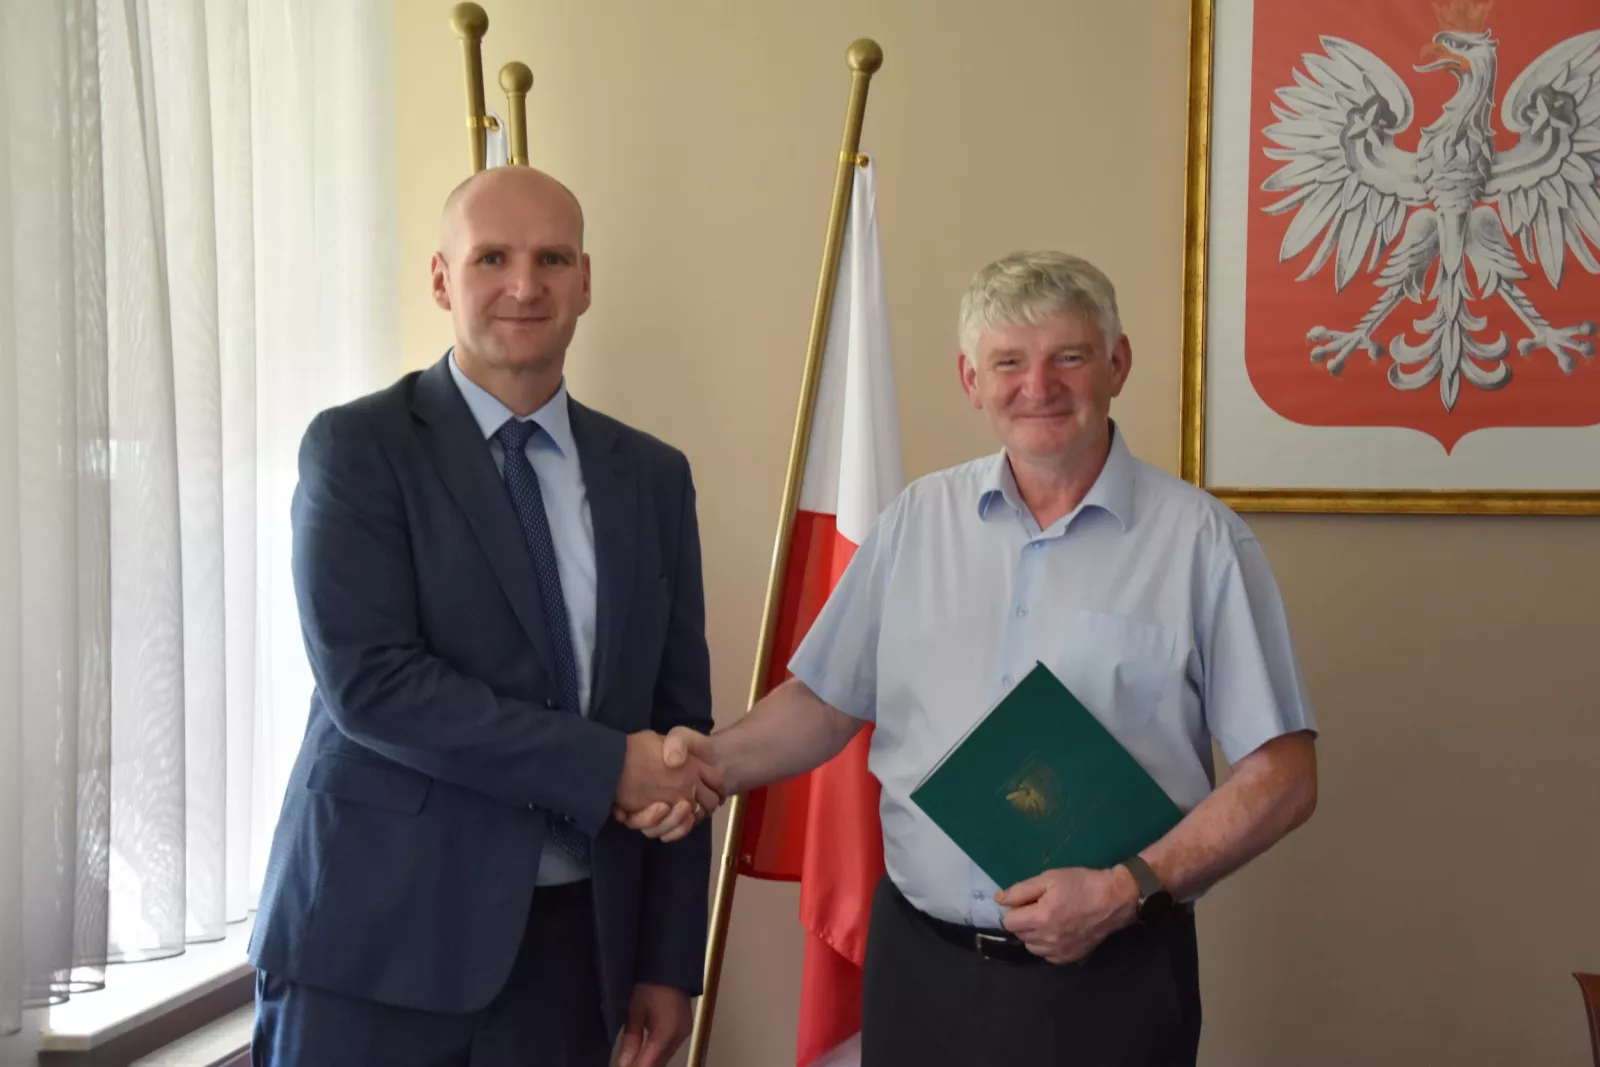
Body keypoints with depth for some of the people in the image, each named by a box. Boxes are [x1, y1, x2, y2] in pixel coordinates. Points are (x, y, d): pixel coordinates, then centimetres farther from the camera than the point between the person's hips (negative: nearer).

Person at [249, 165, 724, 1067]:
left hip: (574, 937, 4)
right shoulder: (358, 446, -5)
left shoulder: (653, 476, 6)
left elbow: (679, 722, 7)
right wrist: (604, 766, -18)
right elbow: (367, 678, -16)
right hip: (380, 934, -3)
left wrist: (670, 959, 5)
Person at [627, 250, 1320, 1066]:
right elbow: (827, 700, 10)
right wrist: (720, 761, -7)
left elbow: (1281, 775, -6)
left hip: (1108, 975, -3)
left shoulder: (1199, 539, -6)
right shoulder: (916, 519, 4)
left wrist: (1130, 889, -15)